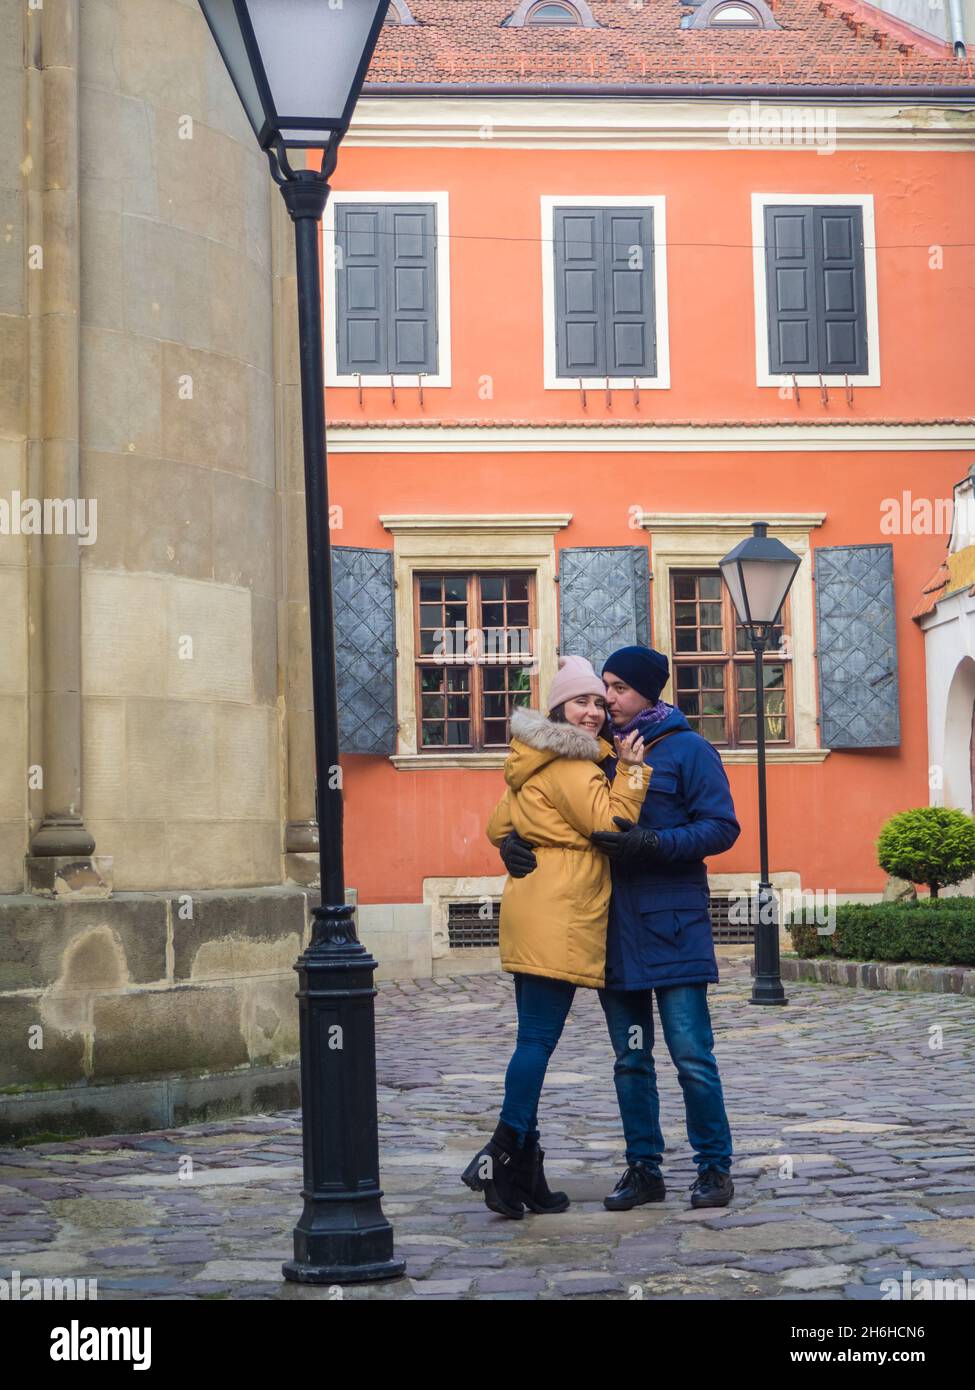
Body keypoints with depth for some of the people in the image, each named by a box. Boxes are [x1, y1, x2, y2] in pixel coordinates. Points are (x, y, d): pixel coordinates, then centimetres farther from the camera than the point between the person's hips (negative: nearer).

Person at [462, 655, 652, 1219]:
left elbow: (500, 828, 26)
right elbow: (613, 826, -14)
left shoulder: (536, 760, 20)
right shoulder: (569, 764, -10)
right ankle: (504, 1154, -10)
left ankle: (522, 1172, 12)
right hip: (559, 914, -10)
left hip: (531, 909, 10)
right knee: (540, 1037, -9)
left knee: (534, 1037, 10)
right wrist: (631, 771, -7)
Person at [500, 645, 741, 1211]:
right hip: (614, 929, 5)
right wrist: (515, 842, -5)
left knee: (692, 1054, -4)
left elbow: (722, 827, -8)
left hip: (672, 928, -5)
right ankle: (644, 1167, 19)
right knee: (631, 1059, 11)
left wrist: (653, 843, -21)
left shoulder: (687, 750, -2)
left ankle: (715, 1166, 8)